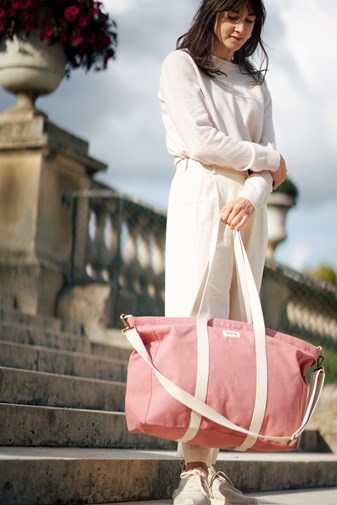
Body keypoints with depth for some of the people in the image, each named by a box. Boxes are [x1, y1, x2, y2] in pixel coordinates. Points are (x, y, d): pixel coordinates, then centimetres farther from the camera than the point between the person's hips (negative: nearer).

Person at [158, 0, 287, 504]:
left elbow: (267, 167, 11)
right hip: (201, 198, -5)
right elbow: (200, 141, -5)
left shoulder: (255, 83, 23)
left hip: (249, 208, 5)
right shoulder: (181, 65, 9)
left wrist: (253, 196, -11)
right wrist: (269, 158, 4)